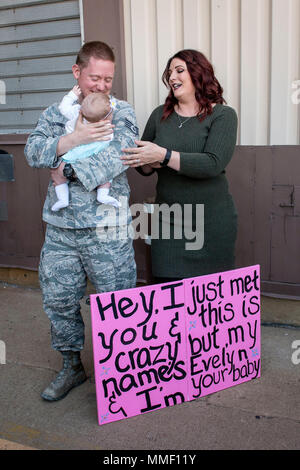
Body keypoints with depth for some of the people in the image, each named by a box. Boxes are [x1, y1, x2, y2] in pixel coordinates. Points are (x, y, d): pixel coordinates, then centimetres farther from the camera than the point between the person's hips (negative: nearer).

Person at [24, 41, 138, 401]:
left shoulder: (121, 113, 2)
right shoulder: (56, 112, 12)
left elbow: (115, 159, -15)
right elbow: (33, 152, -3)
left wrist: (68, 172, -11)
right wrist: (75, 138, -15)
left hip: (106, 230, -3)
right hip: (60, 228, 4)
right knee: (58, 301, 12)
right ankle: (71, 366, 32)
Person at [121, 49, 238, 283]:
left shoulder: (222, 115, -3)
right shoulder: (160, 114, 10)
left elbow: (213, 164, -18)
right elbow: (142, 165, 15)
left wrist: (163, 155, -22)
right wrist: (150, 163, -9)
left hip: (212, 222, -3)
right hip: (168, 222, 3)